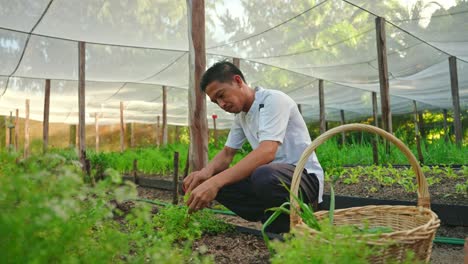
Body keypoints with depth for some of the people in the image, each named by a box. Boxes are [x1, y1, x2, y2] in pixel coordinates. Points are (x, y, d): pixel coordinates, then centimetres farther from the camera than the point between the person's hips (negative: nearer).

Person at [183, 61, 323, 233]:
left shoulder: (273, 100, -16)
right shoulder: (240, 115, 10)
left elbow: (267, 152, -31)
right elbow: (227, 153, 11)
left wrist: (215, 182, -38)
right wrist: (207, 171, -13)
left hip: (305, 175, -8)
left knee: (263, 176, -40)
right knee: (210, 182, -8)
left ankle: (285, 228, -11)